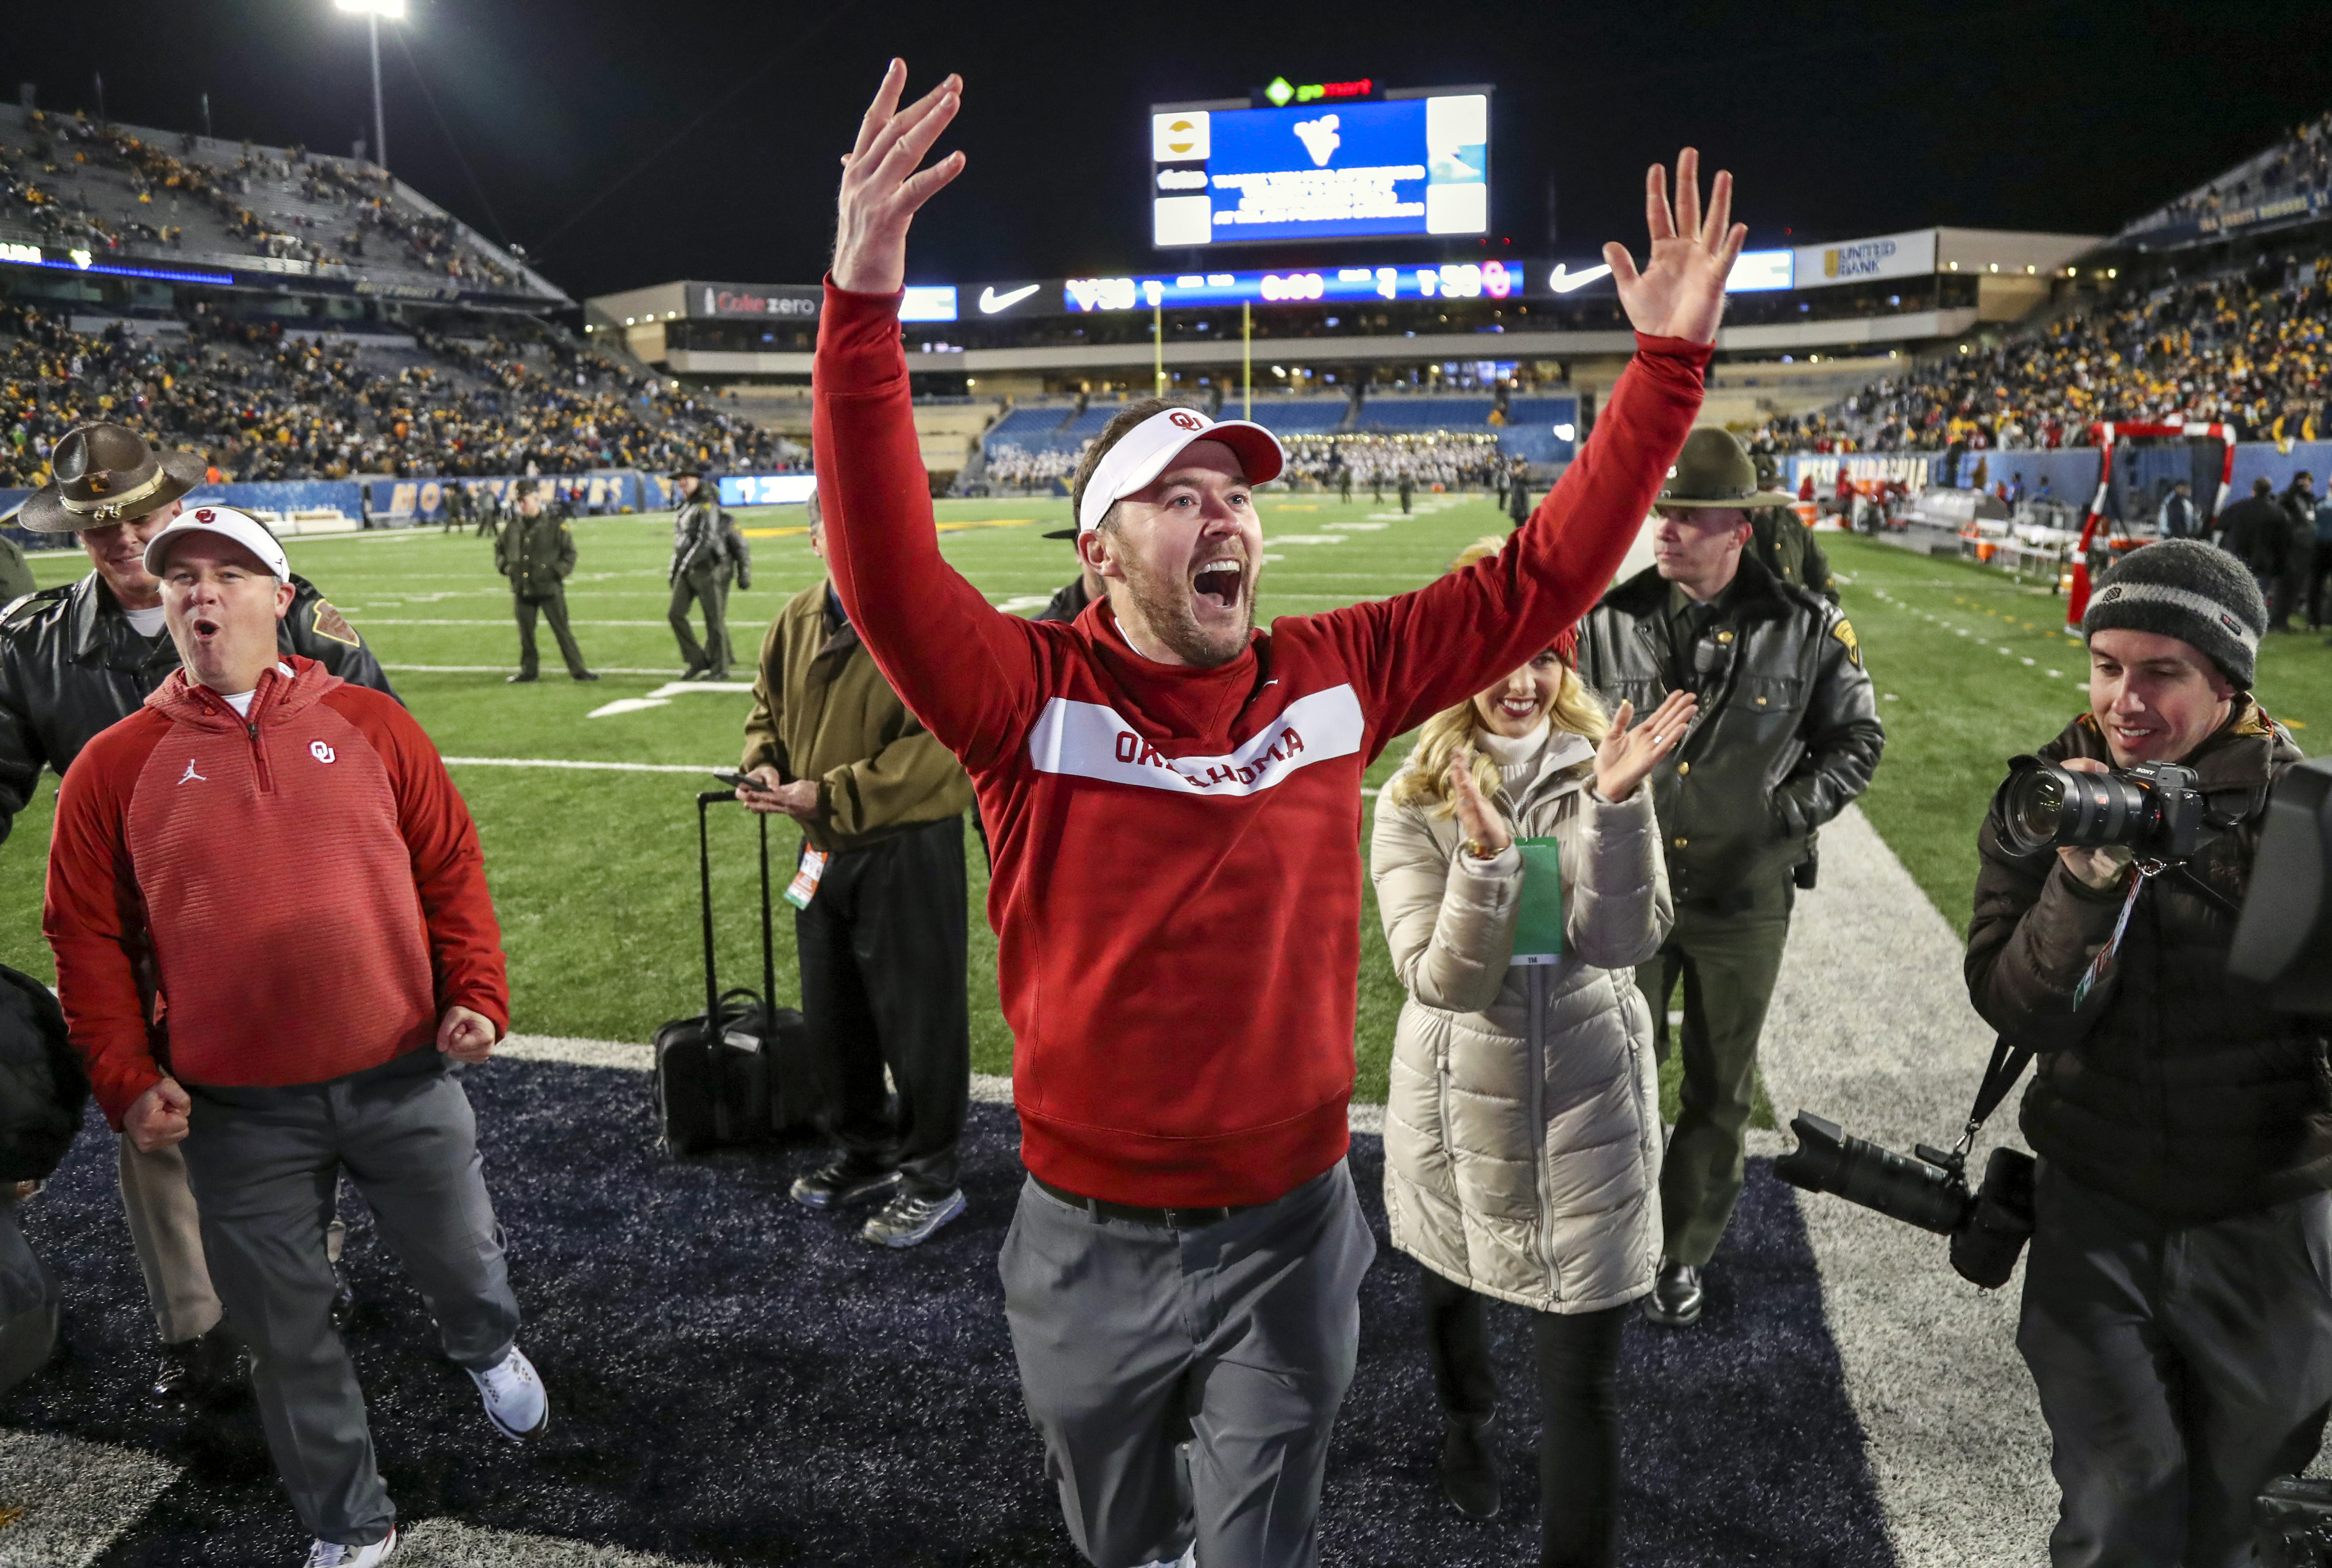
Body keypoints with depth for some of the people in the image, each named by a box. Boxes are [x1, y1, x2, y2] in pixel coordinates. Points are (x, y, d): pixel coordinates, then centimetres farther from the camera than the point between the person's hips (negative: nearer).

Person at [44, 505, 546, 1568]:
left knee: (461, 1262, 17)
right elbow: (87, 936, 2)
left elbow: (450, 867, 2)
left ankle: (486, 1349, 54)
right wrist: (126, 1078, -4)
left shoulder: (368, 723, 0)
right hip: (237, 1114, 0)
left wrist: (476, 995, -7)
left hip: (404, 1080, 0)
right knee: (285, 1328, 12)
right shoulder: (116, 764, -1)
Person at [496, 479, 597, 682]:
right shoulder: (513, 527, 9)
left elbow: (570, 554, 0)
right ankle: (529, 671, 21)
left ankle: (578, 670, 4)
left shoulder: (556, 526, -5)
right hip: (522, 589, 4)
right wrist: (505, 567, 10)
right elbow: (499, 547, 25)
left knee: (562, 631, -2)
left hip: (550, 589, -4)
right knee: (526, 633, 10)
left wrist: (555, 572, -10)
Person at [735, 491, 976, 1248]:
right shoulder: (797, 620, 7)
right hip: (823, 850, 7)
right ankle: (863, 1152, 39)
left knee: (918, 1016, 4)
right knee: (832, 1014, 19)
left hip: (908, 851, -7)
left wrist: (831, 794, -24)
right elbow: (768, 710, 19)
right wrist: (765, 765, -3)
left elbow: (940, 747, -23)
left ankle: (932, 1176, 22)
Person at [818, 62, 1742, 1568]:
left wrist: (1667, 363, -5)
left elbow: (1541, 579, -2)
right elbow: (886, 569, -30)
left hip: (1291, 1231, 1)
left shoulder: (1339, 676, -6)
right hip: (1095, 1244, -1)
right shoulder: (1034, 696, -15)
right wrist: (865, 304, -40)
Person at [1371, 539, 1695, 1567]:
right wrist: (1485, 855, -33)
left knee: (1583, 1376, 1)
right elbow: (1442, 982, -18)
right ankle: (1465, 1422, 58)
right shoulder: (1415, 801, -9)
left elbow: (1627, 941, -16)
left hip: (1589, 1104, -1)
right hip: (1463, 1106, 1)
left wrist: (1615, 801, -29)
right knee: (1453, 1288, 26)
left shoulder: (1599, 767, -6)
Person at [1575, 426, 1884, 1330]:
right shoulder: (1608, 620, -6)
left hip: (1745, 899, 0)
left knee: (1720, 1092, 13)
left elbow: (1856, 738, 7)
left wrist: (1785, 817, -4)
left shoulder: (1806, 627, -6)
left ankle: (1683, 1256, 33)